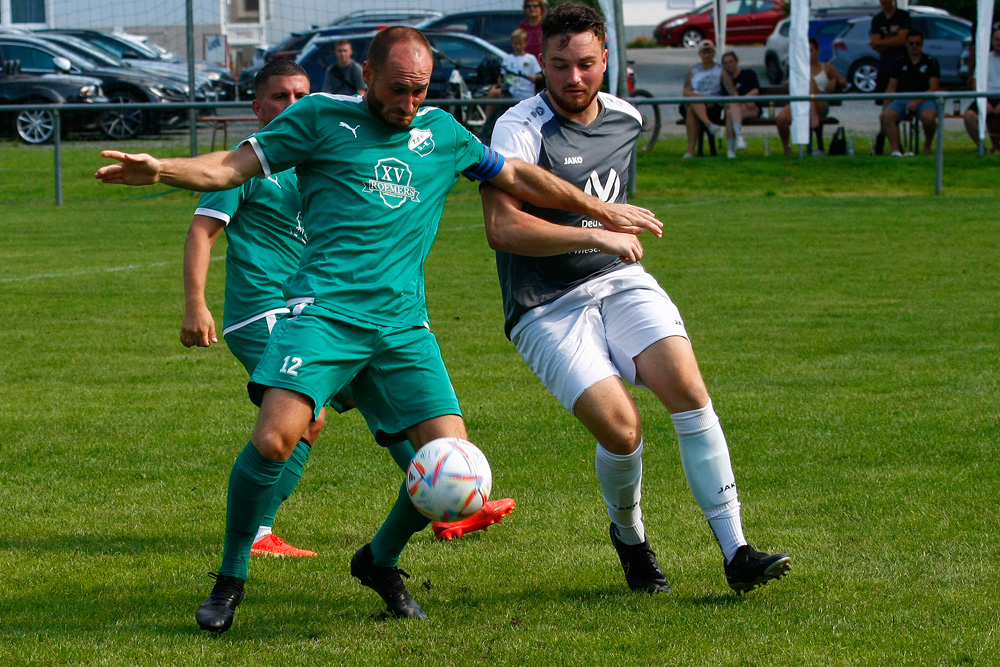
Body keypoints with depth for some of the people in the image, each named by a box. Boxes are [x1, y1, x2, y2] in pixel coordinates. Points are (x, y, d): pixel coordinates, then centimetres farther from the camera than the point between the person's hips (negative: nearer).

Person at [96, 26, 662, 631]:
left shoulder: (442, 133, 17)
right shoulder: (322, 118, 6)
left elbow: (518, 176, 30)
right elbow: (231, 167, 2)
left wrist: (600, 211, 32)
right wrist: (160, 169, -15)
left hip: (403, 325, 4)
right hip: (324, 310, -4)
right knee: (275, 437, -24)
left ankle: (381, 561, 19)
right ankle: (230, 580, -2)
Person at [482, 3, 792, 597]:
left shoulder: (627, 120, 9)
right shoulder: (522, 128, -13)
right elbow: (502, 226, -26)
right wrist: (597, 236, -29)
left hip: (620, 282, 5)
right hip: (546, 307, -5)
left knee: (687, 386, -20)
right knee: (621, 430, -20)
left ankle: (736, 552, -17)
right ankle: (629, 537, 12)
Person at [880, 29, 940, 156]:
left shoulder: (931, 62, 9)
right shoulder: (900, 63, 17)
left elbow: (933, 88, -1)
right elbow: (891, 87, 13)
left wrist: (917, 102, -16)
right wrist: (884, 108, -3)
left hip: (924, 99, -2)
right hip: (902, 100, 2)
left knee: (928, 117, -36)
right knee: (887, 116, -30)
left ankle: (927, 146, -8)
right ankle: (896, 150, -34)